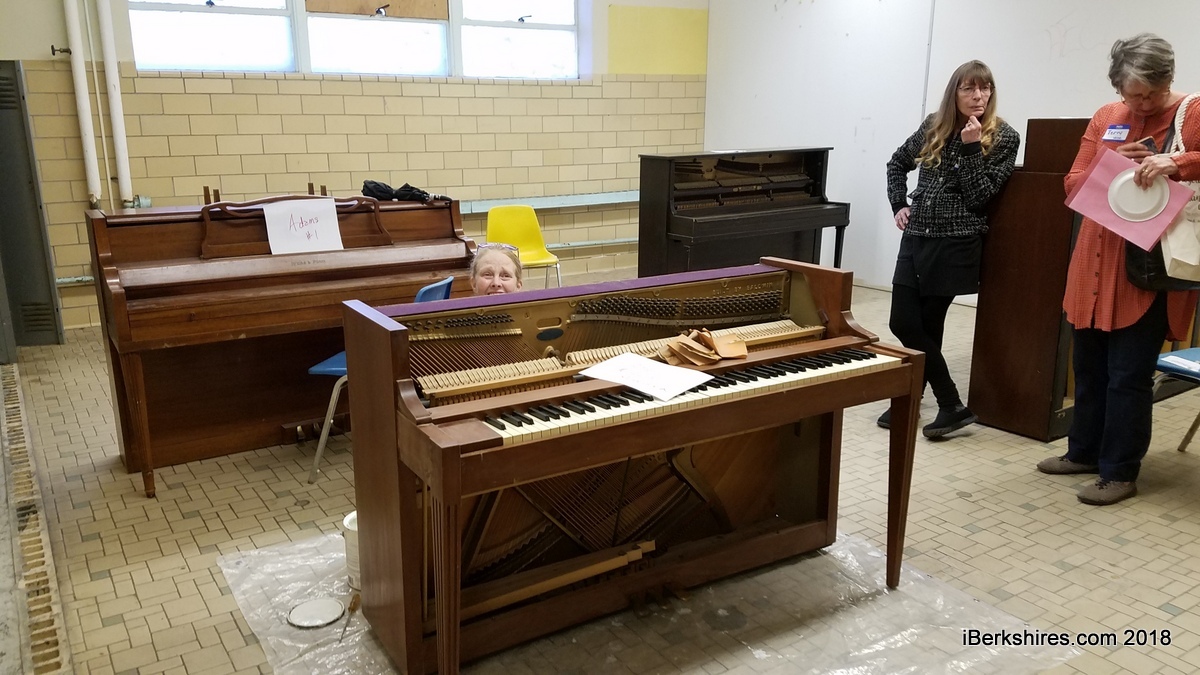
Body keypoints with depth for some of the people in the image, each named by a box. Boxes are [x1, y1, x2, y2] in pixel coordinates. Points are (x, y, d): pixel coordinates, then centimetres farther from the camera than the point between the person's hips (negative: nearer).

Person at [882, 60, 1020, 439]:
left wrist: (970, 147, -16)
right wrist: (898, 205, 11)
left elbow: (979, 196, -12)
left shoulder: (1004, 138, -3)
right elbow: (896, 164, 23)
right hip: (916, 239, 5)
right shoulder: (934, 127, 9)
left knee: (925, 325, -3)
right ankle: (952, 405, 15)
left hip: (956, 245, -5)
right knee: (903, 323, 0)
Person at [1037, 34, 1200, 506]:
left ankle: (1120, 472, 13)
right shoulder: (1105, 118, 9)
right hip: (1095, 264, 5)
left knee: (1129, 375, -1)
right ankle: (1084, 452, 31)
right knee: (1088, 367, 15)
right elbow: (1073, 182, 9)